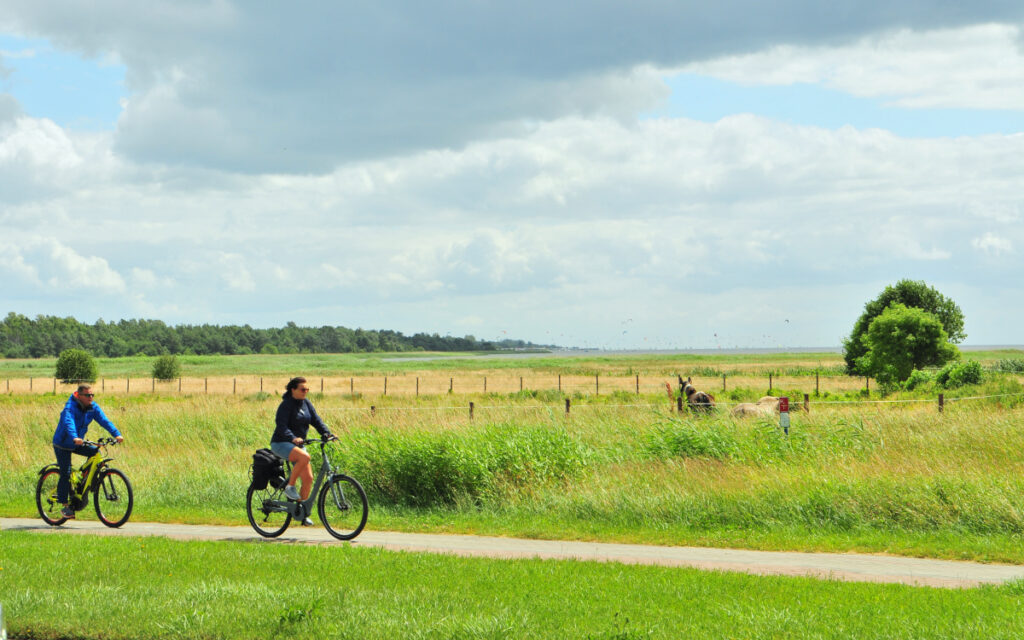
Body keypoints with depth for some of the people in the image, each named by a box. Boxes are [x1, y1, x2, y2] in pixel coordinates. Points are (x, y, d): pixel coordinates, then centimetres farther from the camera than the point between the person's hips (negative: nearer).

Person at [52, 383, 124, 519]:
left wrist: (116, 434, -33)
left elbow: (104, 420, -17)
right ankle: (64, 505, -2)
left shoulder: (93, 407, -7)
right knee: (66, 473, -12)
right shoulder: (70, 408, -25)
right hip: (62, 445, -6)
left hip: (78, 443, 6)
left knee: (95, 452, -16)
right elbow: (68, 424, -43)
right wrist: (74, 438, -62)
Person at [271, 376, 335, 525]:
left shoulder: (306, 404, 8)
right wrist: (293, 438, -40)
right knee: (304, 457, -35)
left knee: (308, 478, -2)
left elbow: (316, 420, 3)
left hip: (298, 444, 7)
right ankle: (289, 486, -18)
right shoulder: (286, 405, -14)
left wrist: (327, 433, -14)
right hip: (281, 444, -7)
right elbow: (281, 426, -24)